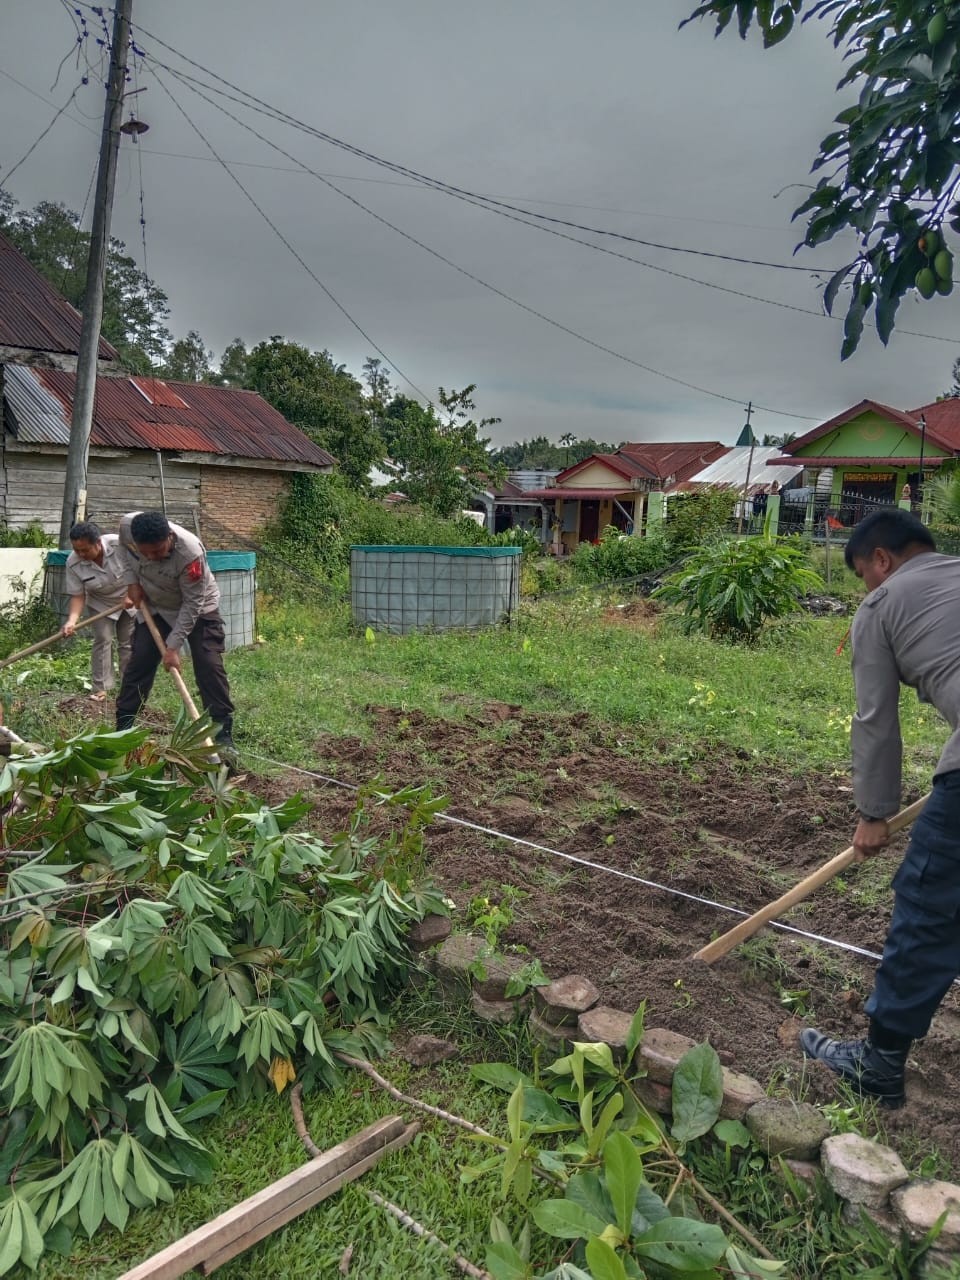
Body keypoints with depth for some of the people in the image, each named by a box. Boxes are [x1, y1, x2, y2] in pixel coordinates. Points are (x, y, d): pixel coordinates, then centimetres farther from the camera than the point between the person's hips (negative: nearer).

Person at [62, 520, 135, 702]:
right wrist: (72, 620, -35)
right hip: (101, 603, 1)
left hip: (130, 600, -1)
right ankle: (100, 688, -2)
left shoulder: (121, 544, -33)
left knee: (128, 643, 3)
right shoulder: (73, 563, -24)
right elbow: (77, 596, -20)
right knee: (102, 640, -9)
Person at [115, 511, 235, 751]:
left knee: (209, 666, -12)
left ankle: (224, 733, -6)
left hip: (199, 608, -4)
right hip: (155, 606, 4)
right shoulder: (127, 526, -26)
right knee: (138, 663, 2)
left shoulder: (190, 553, -40)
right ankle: (122, 728, 12)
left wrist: (173, 646, -28)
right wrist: (132, 580, -8)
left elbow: (192, 604, -29)